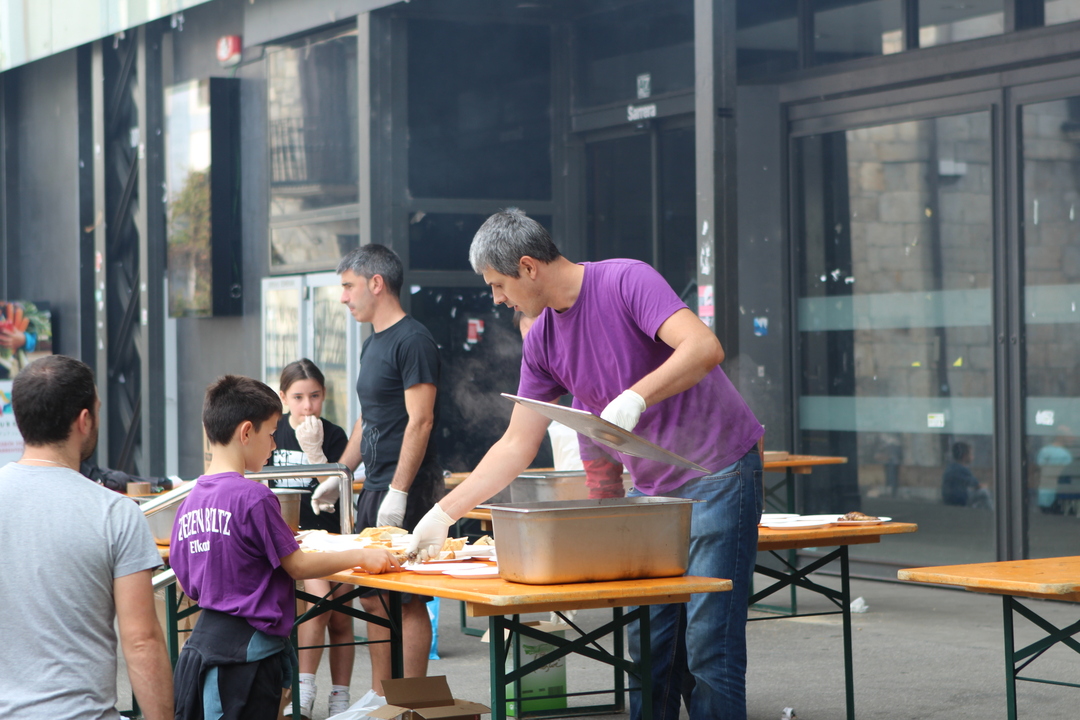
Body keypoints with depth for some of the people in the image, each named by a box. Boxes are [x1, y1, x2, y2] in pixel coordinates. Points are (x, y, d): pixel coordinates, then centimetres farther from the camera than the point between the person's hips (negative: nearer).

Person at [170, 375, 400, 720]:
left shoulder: (189, 502, 6)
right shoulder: (254, 497, -16)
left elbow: (185, 583, 13)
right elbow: (298, 566, -9)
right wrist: (361, 556, 1)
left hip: (201, 643, 7)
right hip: (248, 649, -7)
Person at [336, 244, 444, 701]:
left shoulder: (413, 341, -12)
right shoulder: (373, 344, 17)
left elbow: (420, 421, -18)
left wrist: (397, 493, -21)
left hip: (407, 490, -9)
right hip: (374, 489, 10)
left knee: (408, 600, -5)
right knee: (373, 598, 12)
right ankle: (379, 696, 19)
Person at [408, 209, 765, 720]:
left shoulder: (626, 281, -14)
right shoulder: (542, 342, 6)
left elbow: (704, 347, -28)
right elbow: (516, 447, 10)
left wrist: (634, 398, -38)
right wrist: (443, 514, 7)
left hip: (718, 472, -7)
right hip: (650, 487, 7)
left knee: (708, 648, -8)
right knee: (647, 646, 6)